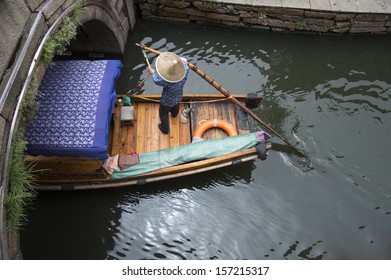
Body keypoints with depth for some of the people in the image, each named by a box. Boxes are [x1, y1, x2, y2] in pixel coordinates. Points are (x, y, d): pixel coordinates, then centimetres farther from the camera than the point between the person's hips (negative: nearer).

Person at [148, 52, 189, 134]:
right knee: (175, 106, 39)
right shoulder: (184, 74, -31)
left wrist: (152, 72, -3)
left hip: (167, 101, -5)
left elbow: (157, 80, -22)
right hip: (178, 97, 5)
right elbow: (186, 68, -6)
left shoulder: (166, 82, -44)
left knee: (163, 114, 24)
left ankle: (165, 129, 47)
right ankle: (174, 114, 74)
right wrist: (184, 61, 16)